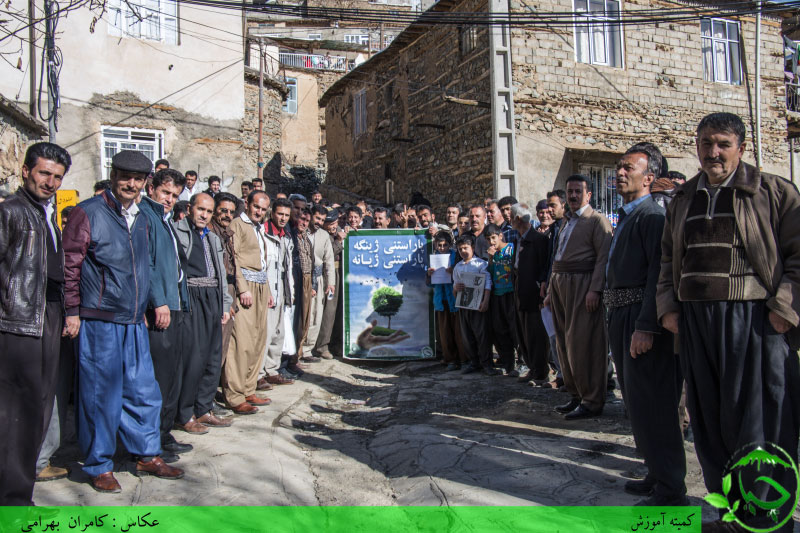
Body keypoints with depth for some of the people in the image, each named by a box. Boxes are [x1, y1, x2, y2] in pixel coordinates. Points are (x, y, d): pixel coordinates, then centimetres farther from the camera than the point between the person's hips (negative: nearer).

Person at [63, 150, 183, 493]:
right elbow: (70, 265, -7)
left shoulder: (140, 219, 15)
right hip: (99, 321, -6)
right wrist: (72, 312, -9)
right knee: (101, 394, 2)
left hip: (134, 322, 6)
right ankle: (99, 466, 17)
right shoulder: (89, 213, -6)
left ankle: (147, 456, 24)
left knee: (144, 391, 10)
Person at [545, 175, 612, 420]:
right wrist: (551, 291, 19)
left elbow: (603, 257, -13)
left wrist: (595, 289, -22)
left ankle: (592, 402, 2)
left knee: (583, 343, -7)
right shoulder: (567, 223, 22)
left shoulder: (597, 220, -4)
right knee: (564, 343, 11)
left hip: (582, 285, -8)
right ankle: (576, 395, 21)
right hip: (560, 285, 8)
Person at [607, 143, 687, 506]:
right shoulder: (626, 216, 18)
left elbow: (658, 272, -20)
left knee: (650, 402, -5)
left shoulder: (652, 216, -12)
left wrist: (645, 326, -25)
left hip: (642, 319, -10)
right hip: (620, 315, 10)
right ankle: (657, 473, 30)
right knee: (636, 401, 16)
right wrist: (616, 317, 17)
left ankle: (670, 490, 6)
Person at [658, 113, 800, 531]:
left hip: (755, 319, -5)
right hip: (694, 320, 5)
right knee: (709, 422, 10)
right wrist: (668, 306, 9)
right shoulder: (682, 201, 16)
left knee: (759, 422, -1)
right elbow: (668, 259, 21)